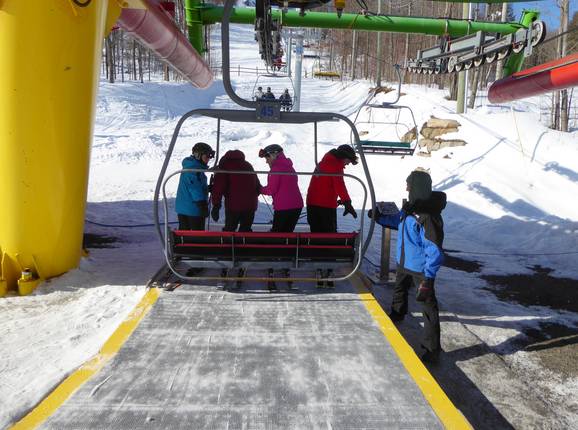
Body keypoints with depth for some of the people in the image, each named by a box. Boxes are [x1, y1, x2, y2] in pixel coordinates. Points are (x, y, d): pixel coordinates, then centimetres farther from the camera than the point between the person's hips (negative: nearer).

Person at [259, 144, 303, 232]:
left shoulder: (276, 168, -10)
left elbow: (271, 190, -12)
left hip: (283, 207, -8)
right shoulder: (289, 167, 17)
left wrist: (260, 189, 6)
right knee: (287, 232, 15)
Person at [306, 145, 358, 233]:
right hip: (326, 206, -9)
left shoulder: (325, 160, 19)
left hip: (312, 203, 9)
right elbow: (339, 185, -23)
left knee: (316, 234, 12)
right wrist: (347, 202, -29)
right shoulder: (335, 164, -10)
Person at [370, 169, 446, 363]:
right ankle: (397, 314, 62)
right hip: (404, 263, 10)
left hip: (421, 269, -10)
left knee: (428, 304, -4)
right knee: (400, 289, 33)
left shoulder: (428, 216, -31)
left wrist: (428, 278, -34)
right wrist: (379, 217, 11)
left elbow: (434, 251, -31)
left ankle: (432, 349, 3)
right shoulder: (409, 208, -4)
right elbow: (397, 221, 20)